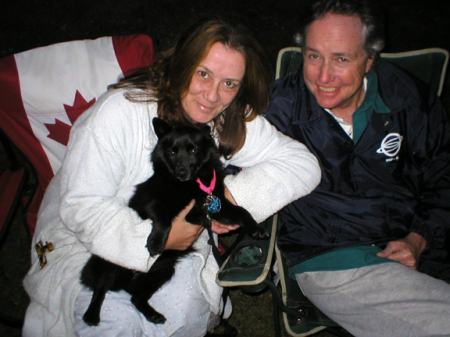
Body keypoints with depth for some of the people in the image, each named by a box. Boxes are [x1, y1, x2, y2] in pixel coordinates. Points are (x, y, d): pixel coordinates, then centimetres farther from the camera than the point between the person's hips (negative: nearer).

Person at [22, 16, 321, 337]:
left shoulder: (236, 124, -7)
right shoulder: (120, 112, -22)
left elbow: (304, 163, -10)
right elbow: (82, 208, -21)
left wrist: (236, 195, -24)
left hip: (175, 243, 3)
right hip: (87, 239, -3)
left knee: (183, 302, -27)